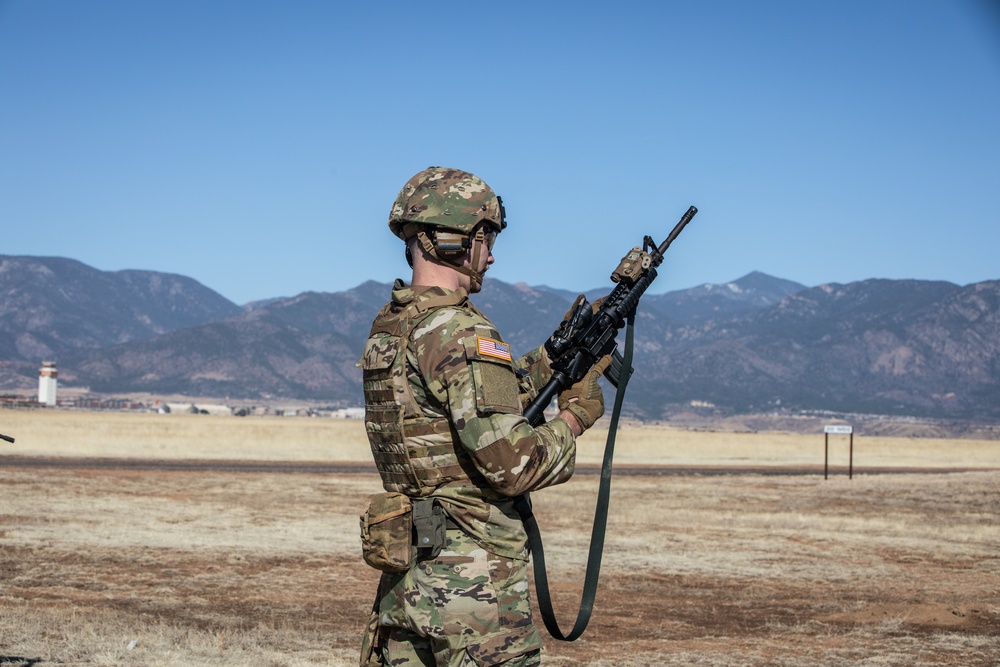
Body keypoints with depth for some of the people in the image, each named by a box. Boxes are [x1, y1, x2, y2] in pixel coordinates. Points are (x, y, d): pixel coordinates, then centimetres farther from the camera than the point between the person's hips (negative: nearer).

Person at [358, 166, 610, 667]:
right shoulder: (459, 334, -18)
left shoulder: (387, 326, 11)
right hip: (473, 578, -9)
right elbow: (511, 464, -21)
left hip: (404, 574, 9)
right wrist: (574, 417, -5)